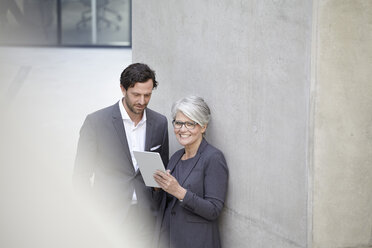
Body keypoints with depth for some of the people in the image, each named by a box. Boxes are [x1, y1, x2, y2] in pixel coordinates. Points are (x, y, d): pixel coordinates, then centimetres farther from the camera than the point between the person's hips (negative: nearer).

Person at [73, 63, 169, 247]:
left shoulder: (160, 123, 6)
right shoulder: (96, 122, -6)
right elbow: (81, 176, -4)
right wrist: (97, 216, -11)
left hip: (145, 218, 3)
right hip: (108, 217, -3)